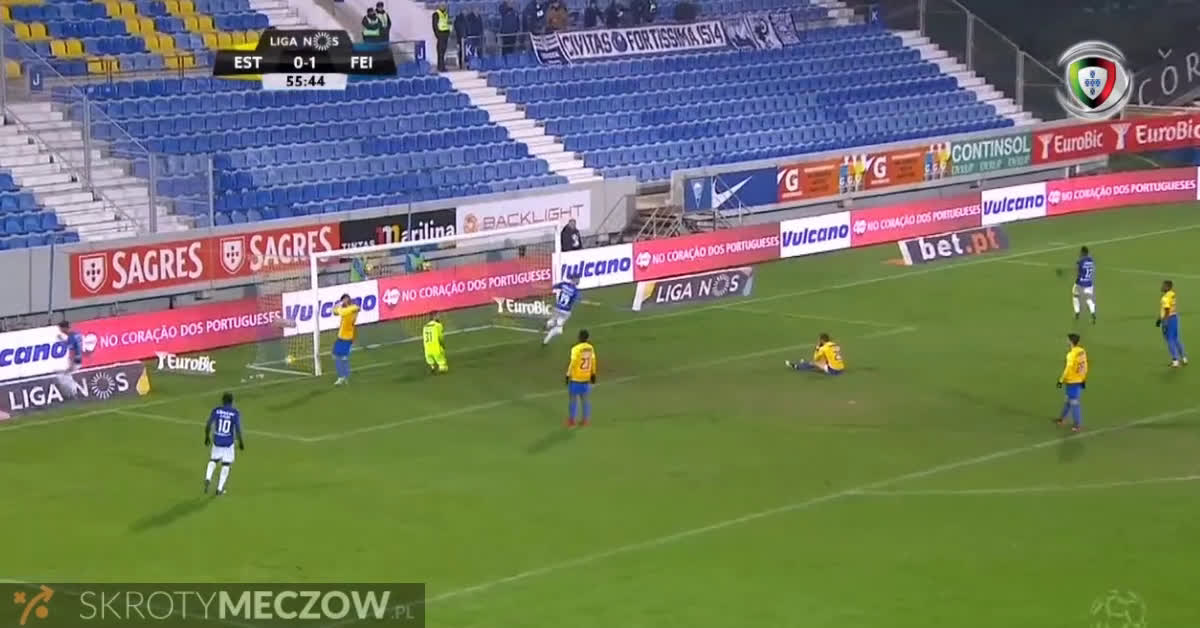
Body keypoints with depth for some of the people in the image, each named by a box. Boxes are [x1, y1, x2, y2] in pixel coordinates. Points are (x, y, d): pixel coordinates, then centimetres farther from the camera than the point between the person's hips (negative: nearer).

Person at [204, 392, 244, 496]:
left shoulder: (216, 410, -6)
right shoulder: (235, 413, -10)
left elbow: (208, 425, -8)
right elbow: (238, 429, -13)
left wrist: (207, 437, 8)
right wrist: (241, 442, 1)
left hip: (217, 442, 2)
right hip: (228, 443, -1)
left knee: (213, 461, 22)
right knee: (226, 465, 13)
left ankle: (208, 478, -4)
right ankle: (220, 489, 11)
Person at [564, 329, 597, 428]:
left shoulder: (576, 349, -19)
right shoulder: (591, 348, -2)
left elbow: (572, 363, -18)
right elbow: (593, 361, 6)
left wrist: (568, 375, -10)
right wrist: (593, 374, 17)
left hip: (575, 378, -5)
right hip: (586, 378, 5)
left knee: (572, 399, 7)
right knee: (585, 399, 13)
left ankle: (571, 420, 12)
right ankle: (585, 420, 17)